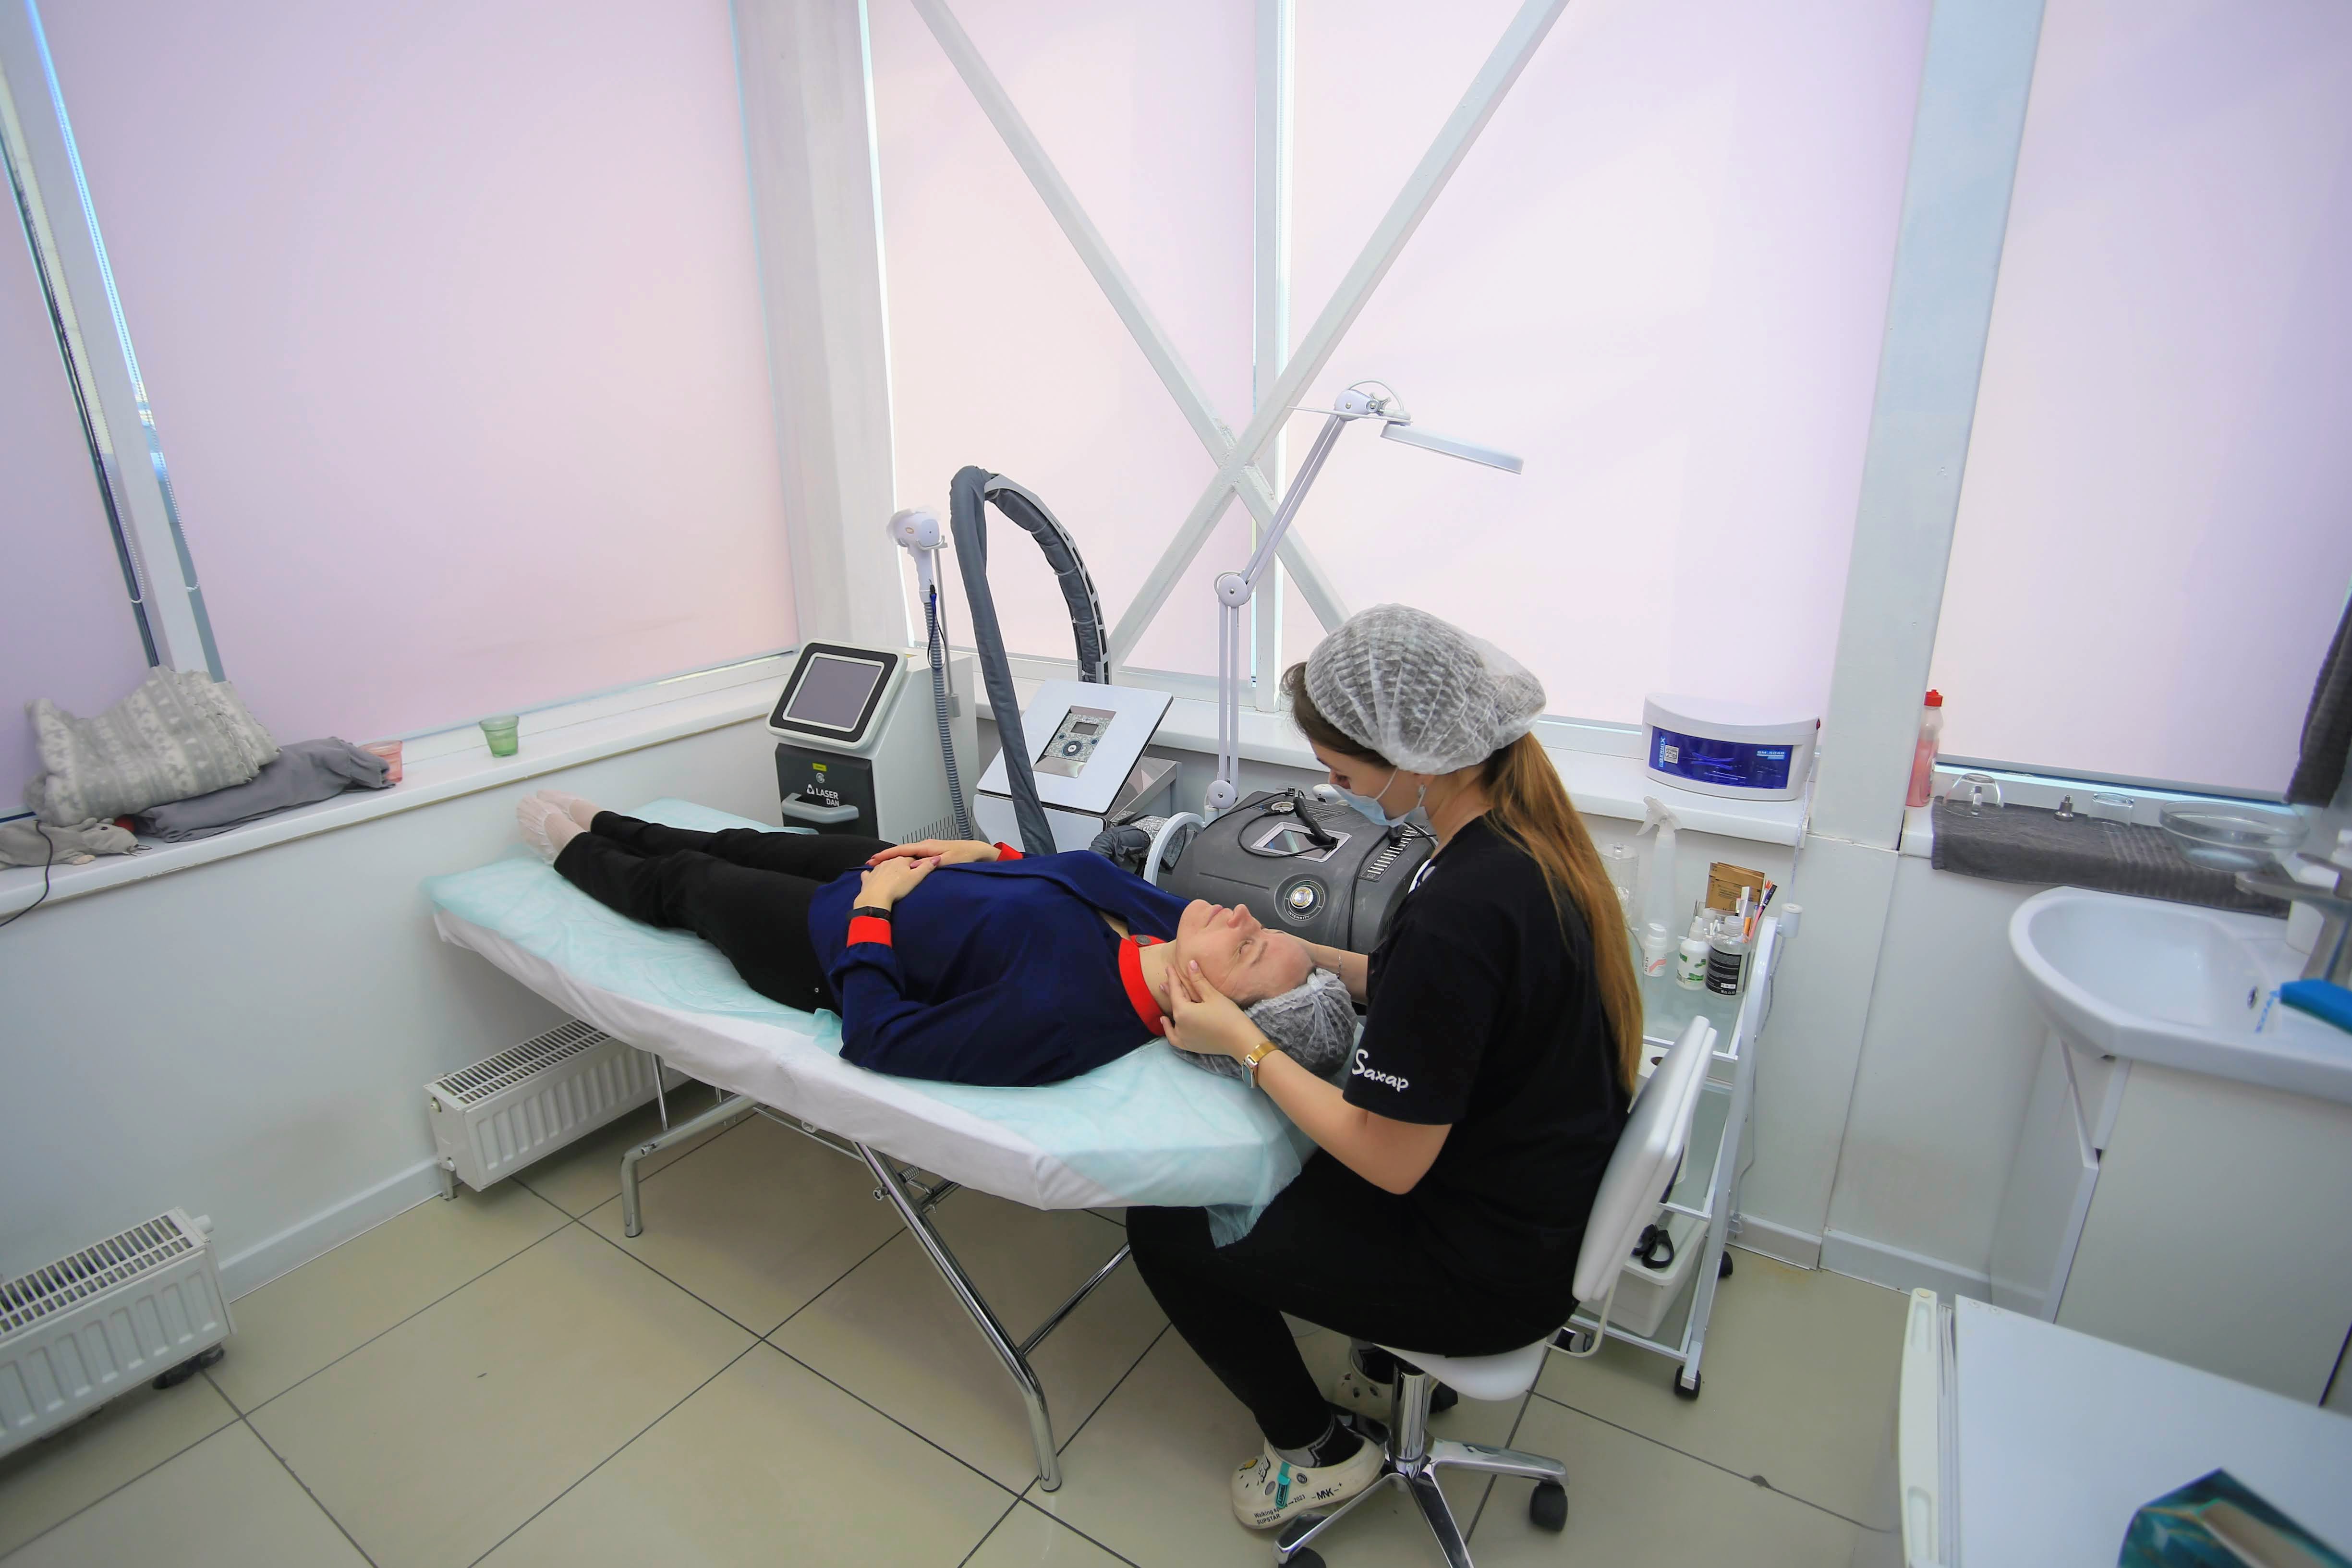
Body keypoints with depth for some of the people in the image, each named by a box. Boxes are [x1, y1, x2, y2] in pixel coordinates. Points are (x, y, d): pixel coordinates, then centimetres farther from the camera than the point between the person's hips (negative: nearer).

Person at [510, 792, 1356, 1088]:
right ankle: (598, 826, 57)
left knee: (680, 882, 19)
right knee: (747, 845, 27)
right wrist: (982, 851, -5)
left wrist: (871, 911, -25)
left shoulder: (1057, 1016, -43)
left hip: (838, 946, -6)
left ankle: (573, 850, 54)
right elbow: (1070, 873, 1)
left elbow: (875, 1040, -32)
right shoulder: (1167, 917, -22)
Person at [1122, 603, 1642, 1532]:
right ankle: (1390, 1370, 35)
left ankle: (1317, 1450, 23)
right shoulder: (1528, 838, -6)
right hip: (1547, 1205, 9)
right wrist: (1325, 960, 1)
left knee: (1163, 1227, 2)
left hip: (1491, 1271, -8)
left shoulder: (1457, 912, -34)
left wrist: (1242, 1041, -15)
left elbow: (1390, 1161, -25)